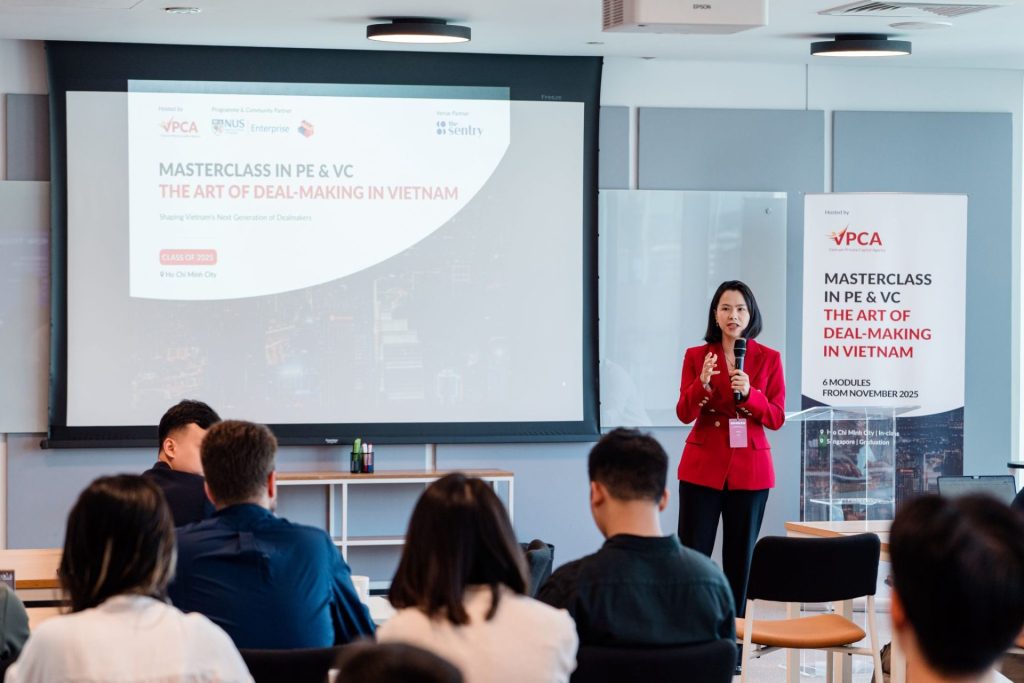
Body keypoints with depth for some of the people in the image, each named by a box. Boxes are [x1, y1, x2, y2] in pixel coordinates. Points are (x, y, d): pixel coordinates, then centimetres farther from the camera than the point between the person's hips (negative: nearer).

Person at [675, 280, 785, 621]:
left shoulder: (769, 359, 3)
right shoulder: (696, 356, 4)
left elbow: (777, 418, -1)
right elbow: (684, 414, -2)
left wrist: (750, 394, -19)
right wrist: (702, 383, -21)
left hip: (750, 468, 0)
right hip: (703, 466, 0)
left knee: (740, 557, 5)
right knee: (693, 554, -5)